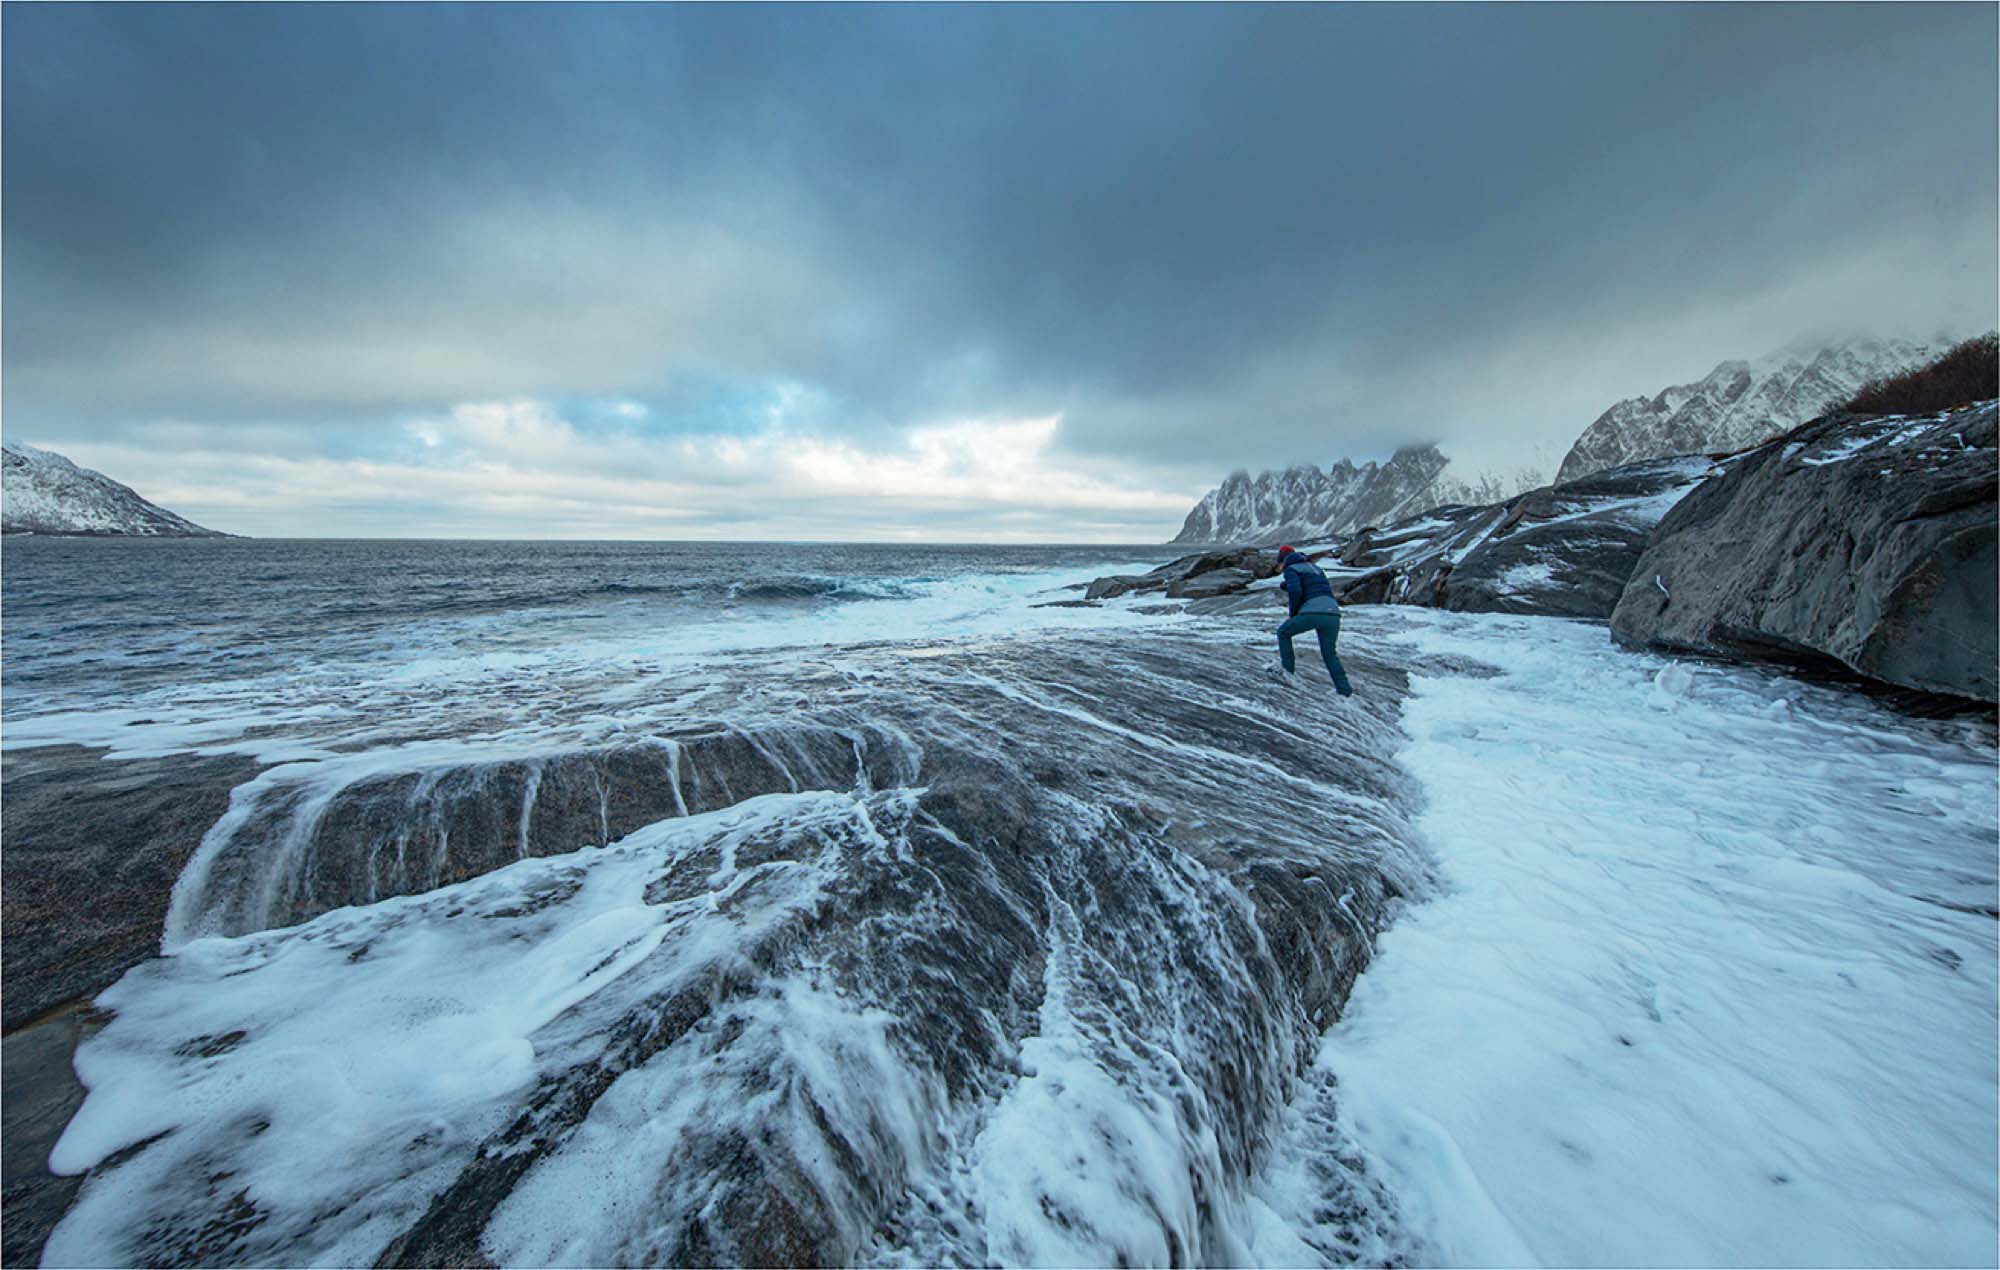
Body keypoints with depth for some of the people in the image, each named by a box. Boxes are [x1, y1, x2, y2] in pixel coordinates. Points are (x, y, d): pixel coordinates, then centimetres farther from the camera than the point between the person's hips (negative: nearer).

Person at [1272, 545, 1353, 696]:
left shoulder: (1291, 569, 7)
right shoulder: (1314, 566, 30)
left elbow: (1295, 591, -11)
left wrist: (1293, 614, 4)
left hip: (1312, 612, -6)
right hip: (1333, 612, 7)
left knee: (1283, 633, 19)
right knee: (1329, 653, 21)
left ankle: (1287, 672, 16)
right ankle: (1344, 689, 14)